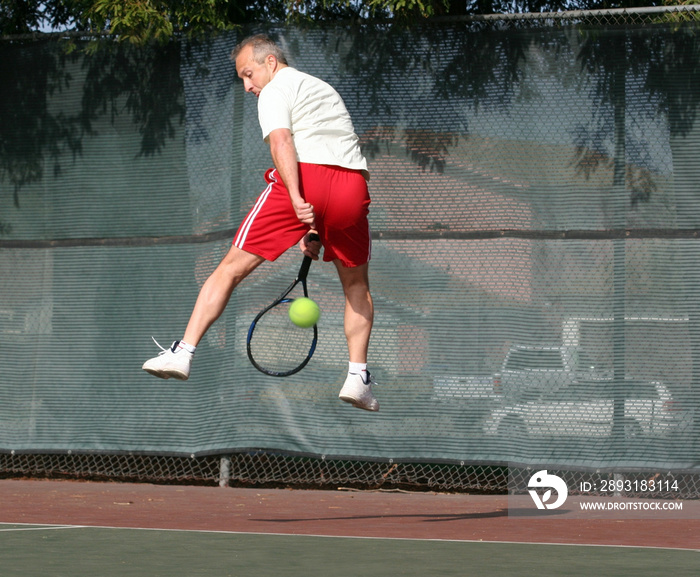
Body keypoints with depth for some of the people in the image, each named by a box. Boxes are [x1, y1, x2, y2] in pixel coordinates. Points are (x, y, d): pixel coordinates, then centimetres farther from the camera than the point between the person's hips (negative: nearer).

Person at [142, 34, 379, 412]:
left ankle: (183, 353, -2)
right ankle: (358, 376, 12)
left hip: (303, 179, -6)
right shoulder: (324, 89, 33)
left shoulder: (276, 90, 9)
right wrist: (316, 231, 32)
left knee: (231, 268, 3)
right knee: (356, 284, 23)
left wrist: (297, 200, -22)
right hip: (353, 181, 6)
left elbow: (281, 142, -10)